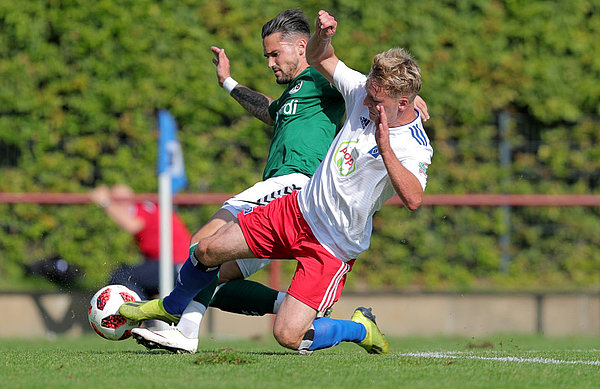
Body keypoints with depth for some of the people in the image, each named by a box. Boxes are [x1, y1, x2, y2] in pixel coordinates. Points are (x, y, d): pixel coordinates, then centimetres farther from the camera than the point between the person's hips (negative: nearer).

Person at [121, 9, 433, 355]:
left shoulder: (414, 148, -24)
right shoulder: (367, 92, -4)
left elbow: (413, 199, -43)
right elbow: (318, 59, 11)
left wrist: (386, 148, -49)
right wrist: (323, 35, -11)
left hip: (332, 248, -6)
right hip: (299, 208, 7)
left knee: (289, 336, -15)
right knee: (208, 251, 5)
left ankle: (362, 329, 14)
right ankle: (171, 308, 37)